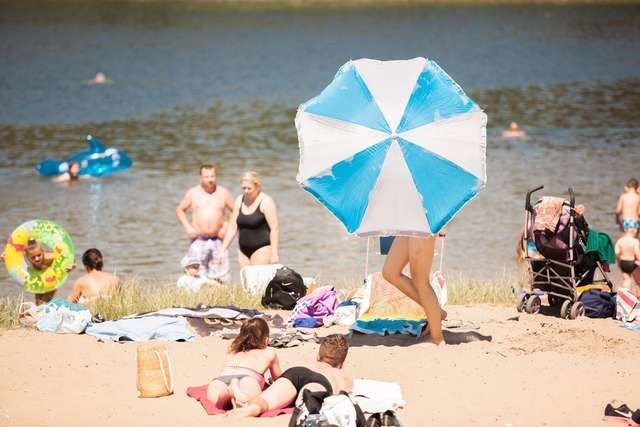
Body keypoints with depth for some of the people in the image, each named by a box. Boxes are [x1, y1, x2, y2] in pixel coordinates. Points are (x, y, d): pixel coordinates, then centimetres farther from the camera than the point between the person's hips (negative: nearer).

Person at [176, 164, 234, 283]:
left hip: (217, 240, 0)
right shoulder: (193, 193, 7)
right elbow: (180, 210, 14)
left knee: (220, 278, -4)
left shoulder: (223, 193, 6)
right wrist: (188, 227, 1)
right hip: (198, 240, 0)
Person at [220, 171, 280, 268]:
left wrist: (274, 253, -18)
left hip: (262, 249, -6)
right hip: (244, 251, 6)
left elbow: (274, 228, -12)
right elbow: (232, 227, 13)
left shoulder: (266, 202, -9)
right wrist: (223, 250, 9)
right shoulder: (239, 201, 9)